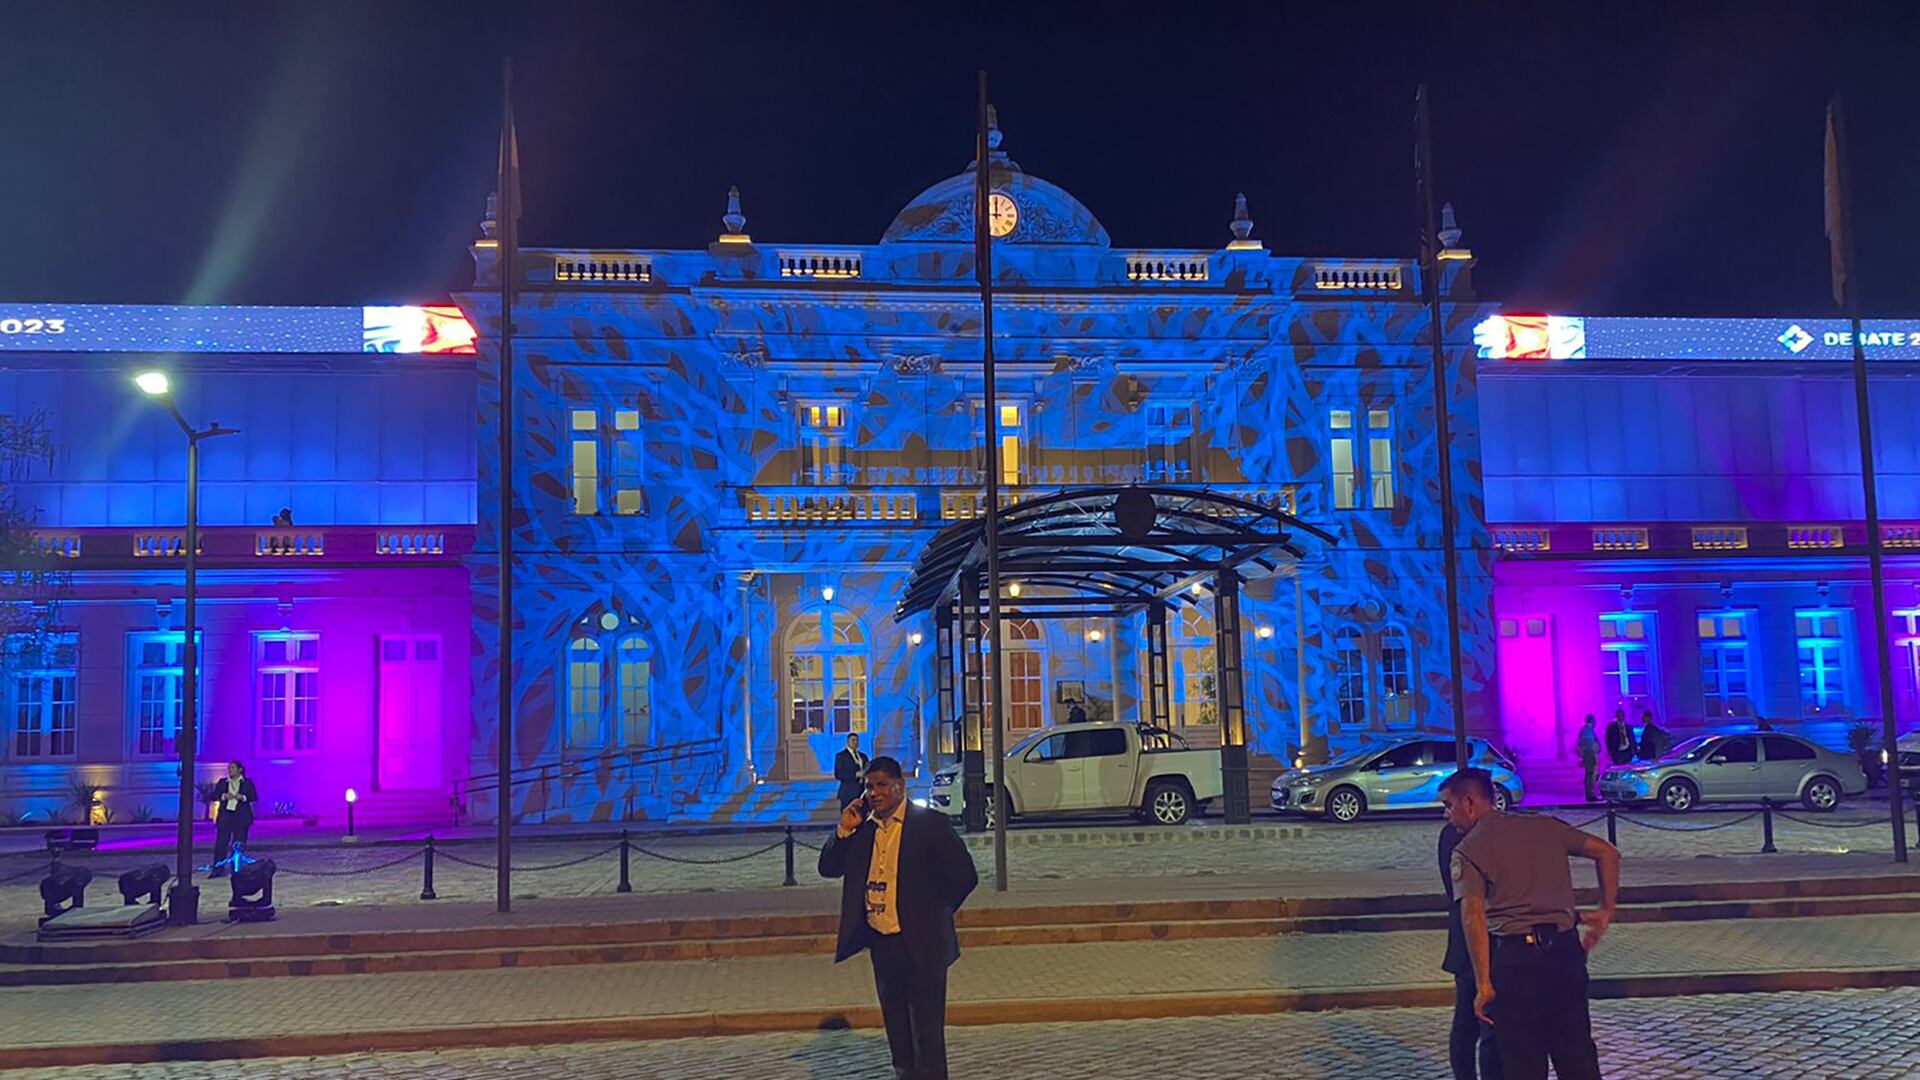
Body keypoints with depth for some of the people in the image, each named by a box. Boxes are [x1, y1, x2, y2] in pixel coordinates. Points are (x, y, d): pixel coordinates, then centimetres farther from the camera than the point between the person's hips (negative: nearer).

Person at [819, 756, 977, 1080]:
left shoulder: (930, 823, -9)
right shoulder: (861, 827, 6)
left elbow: (964, 876, -7)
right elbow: (828, 868, 7)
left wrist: (932, 913, -2)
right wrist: (843, 830, -7)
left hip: (920, 946, -5)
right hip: (880, 943, 5)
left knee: (926, 1035, -1)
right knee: (897, 1031, 17)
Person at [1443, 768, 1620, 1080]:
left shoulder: (1468, 850, -4)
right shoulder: (1543, 826, 11)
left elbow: (1473, 918, -14)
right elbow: (1606, 852, 10)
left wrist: (1483, 985, -14)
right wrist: (1606, 910, 15)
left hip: (1514, 955, -5)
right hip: (1564, 948, 5)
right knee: (1577, 1052, 15)